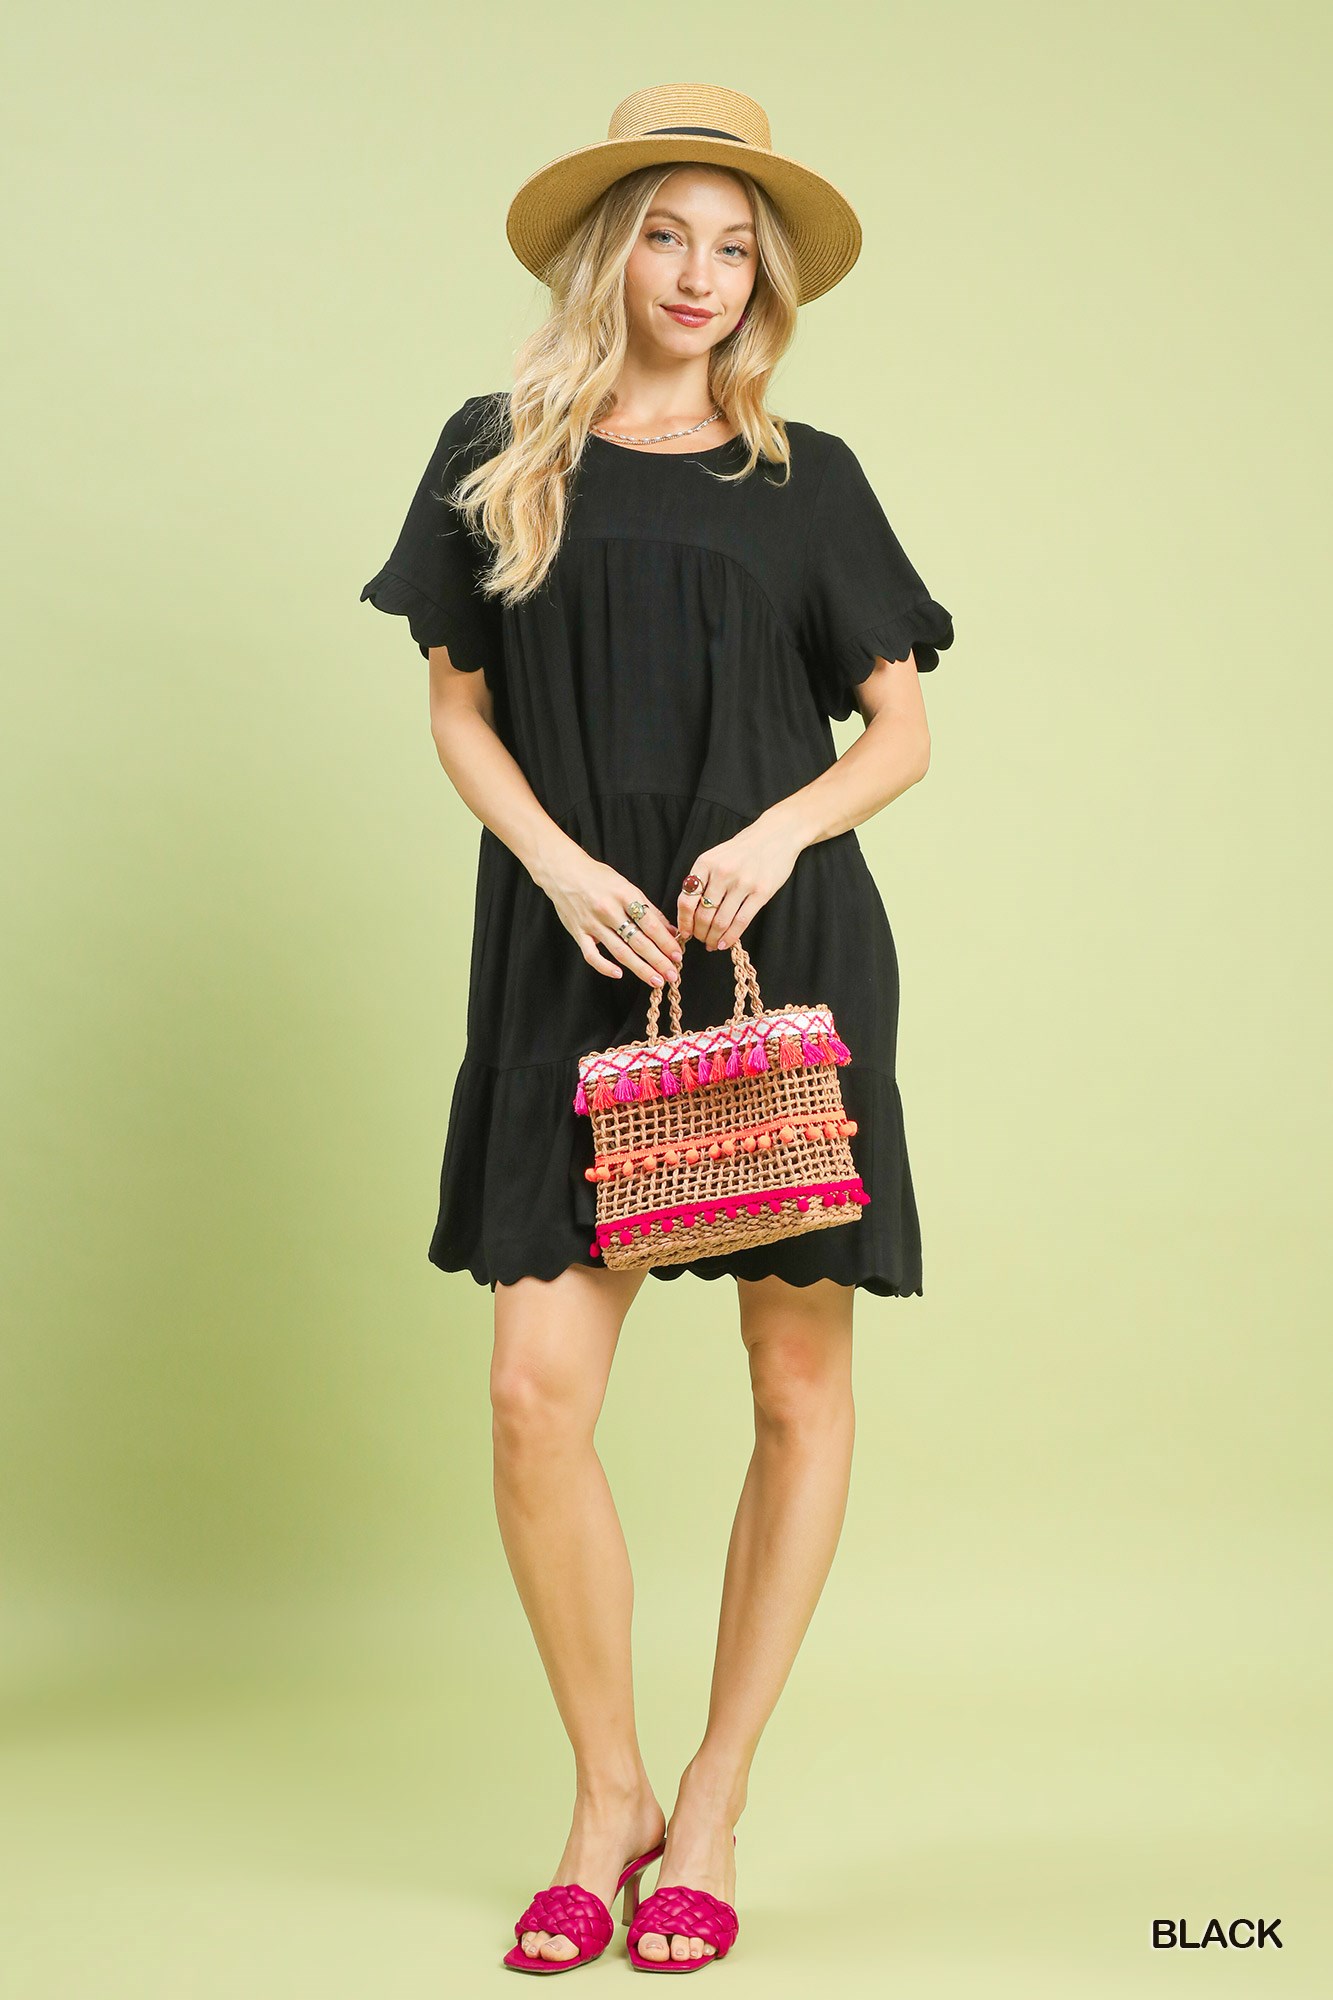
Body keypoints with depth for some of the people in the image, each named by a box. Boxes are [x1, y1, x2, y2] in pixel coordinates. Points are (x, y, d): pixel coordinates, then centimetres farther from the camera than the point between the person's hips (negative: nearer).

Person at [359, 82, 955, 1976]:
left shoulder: (805, 477, 8)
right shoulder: (498, 455, 9)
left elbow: (904, 729, 9)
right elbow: (457, 709, 9)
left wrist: (779, 832, -10)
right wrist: (565, 866, -8)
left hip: (784, 947, 0)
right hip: (573, 957, 0)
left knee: (801, 1385, 1)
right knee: (537, 1387, -9)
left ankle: (710, 1815, 16)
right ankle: (605, 1799, 12)